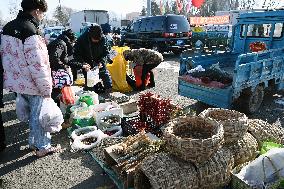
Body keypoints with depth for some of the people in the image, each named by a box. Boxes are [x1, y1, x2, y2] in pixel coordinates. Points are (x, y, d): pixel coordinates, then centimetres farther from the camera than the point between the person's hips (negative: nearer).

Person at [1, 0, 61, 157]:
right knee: (40, 114, 8)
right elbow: (37, 65, -24)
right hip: (32, 85, -8)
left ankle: (33, 142, 38)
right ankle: (43, 147, 24)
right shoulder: (30, 31, -22)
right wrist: (47, 88, -16)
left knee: (32, 112, 22)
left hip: (15, 82, 8)